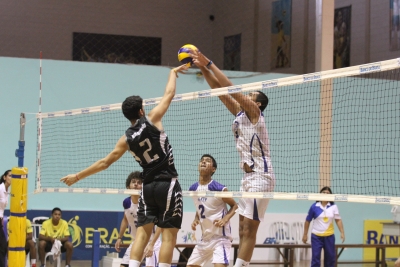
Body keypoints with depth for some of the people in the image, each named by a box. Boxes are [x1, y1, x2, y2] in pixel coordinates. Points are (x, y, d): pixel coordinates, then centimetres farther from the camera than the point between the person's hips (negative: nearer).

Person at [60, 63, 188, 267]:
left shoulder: (126, 139, 6)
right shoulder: (151, 121, -4)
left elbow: (105, 162, 9)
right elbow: (169, 94, 7)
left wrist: (77, 176, 19)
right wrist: (173, 73, 25)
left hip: (148, 187, 4)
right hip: (168, 184, -4)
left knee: (142, 232, 3)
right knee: (169, 234, -4)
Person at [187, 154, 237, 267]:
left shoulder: (219, 188, -14)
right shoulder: (193, 189, 4)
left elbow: (235, 206, -3)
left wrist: (225, 219, -19)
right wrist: (196, 219, 3)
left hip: (220, 236, -7)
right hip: (205, 237, 7)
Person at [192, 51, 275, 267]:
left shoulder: (254, 112, -6)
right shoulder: (240, 113, 15)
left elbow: (231, 89, -14)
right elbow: (220, 91, 12)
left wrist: (209, 64, -11)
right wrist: (203, 68, 3)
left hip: (261, 176, -9)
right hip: (248, 176, 9)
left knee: (249, 229, -11)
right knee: (243, 228, 4)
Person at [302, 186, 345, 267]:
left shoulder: (334, 207, -1)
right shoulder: (314, 207, -5)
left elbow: (338, 220, 0)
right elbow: (307, 221, 3)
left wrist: (342, 232, -9)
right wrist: (305, 234, 4)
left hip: (329, 236, 2)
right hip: (316, 236, -2)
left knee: (330, 257, 8)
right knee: (315, 257, -5)